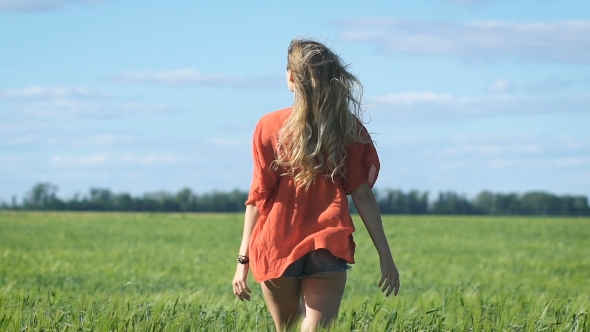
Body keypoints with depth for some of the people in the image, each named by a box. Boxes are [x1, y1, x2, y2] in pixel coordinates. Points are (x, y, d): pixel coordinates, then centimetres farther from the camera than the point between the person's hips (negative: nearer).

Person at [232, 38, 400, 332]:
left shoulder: (270, 126, 0)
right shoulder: (349, 129, 3)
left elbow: (258, 196, -3)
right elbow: (362, 195, 0)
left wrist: (243, 259, 0)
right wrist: (385, 256, 2)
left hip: (277, 249, 0)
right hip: (329, 248, 0)